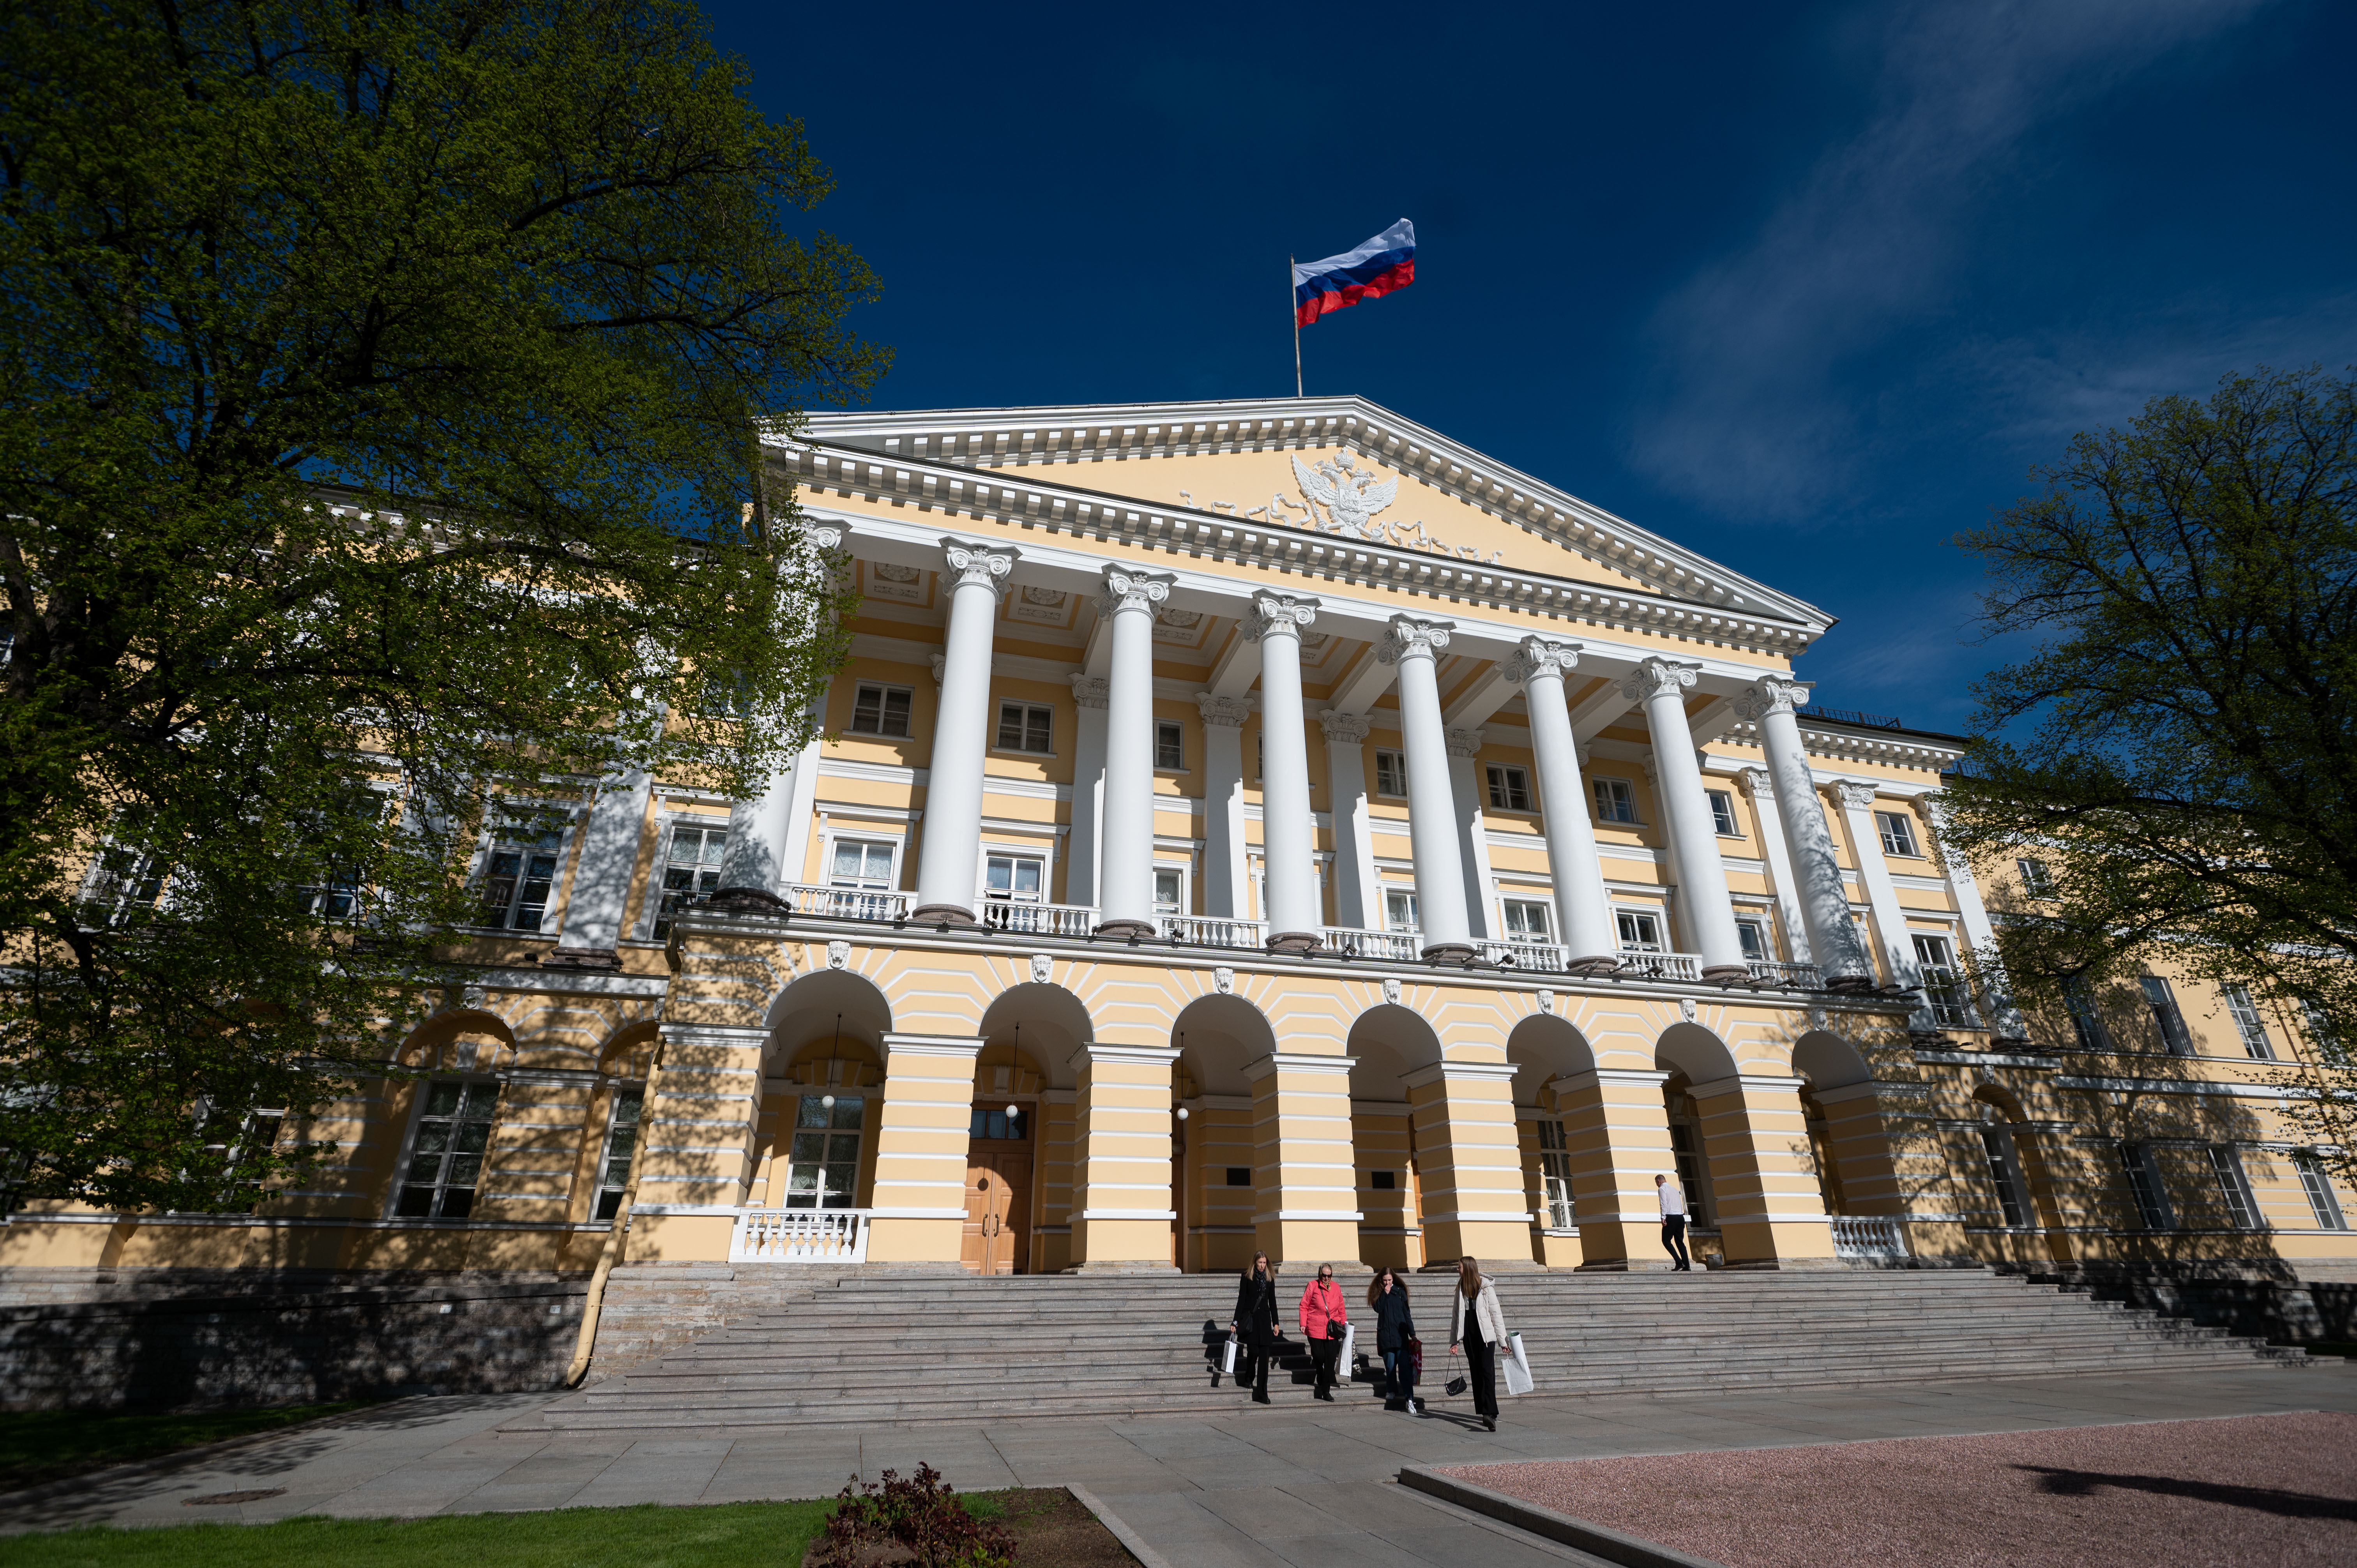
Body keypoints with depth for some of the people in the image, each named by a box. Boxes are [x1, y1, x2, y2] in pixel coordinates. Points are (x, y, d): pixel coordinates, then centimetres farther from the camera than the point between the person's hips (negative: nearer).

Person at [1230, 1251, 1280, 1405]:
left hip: (1264, 1318, 3)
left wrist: (1276, 1323, 10)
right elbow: (1241, 1300, 0)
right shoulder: (1247, 1278, 1)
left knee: (1264, 1355, -3)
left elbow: (1272, 1302, 14)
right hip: (1250, 1318, -3)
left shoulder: (1270, 1278, 10)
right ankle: (1248, 1377, 20)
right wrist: (1236, 1321, -5)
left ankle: (1262, 1394, 2)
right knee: (1254, 1351, -11)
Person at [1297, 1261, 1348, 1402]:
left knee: (1330, 1360, -3)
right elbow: (1304, 1306, -1)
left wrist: (1343, 1325, 13)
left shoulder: (1336, 1288, 9)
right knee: (1319, 1357, 0)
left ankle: (1326, 1391, 8)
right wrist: (1303, 1324, -7)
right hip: (1315, 1330, -2)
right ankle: (1321, 1384, 30)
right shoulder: (1312, 1286, -2)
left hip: (1332, 1332, 2)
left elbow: (1341, 1309, 18)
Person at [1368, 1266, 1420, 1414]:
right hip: (1385, 1334, 1)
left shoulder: (1400, 1291, 5)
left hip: (1400, 1334, -1)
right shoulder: (1378, 1292, 7)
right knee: (1390, 1366, 3)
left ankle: (1409, 1399, -12)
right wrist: (1385, 1293, -12)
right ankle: (1392, 1392, 22)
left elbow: (1407, 1313, 8)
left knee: (1405, 1366, -9)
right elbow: (1377, 1308, -9)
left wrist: (1412, 1333, 7)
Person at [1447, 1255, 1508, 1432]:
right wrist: (1454, 1341, 12)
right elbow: (1456, 1315, 14)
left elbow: (1496, 1314, -3)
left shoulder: (1486, 1288, -5)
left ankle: (1489, 1414, -22)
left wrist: (1502, 1341, -5)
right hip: (1469, 1336, 5)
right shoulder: (1460, 1289, 10)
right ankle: (1487, 1414, 12)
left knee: (1487, 1371, -14)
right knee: (1476, 1373, 6)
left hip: (1486, 1335, -5)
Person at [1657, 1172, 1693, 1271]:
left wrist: (1663, 1217, -17)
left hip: (1671, 1217, -7)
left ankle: (1679, 1262, -10)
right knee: (1680, 1242, 11)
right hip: (1680, 1216, 7)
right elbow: (1681, 1204, 19)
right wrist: (1680, 1214, 19)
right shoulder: (1675, 1189, 21)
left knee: (1666, 1241, 1)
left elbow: (1664, 1204, -14)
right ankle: (1687, 1266, 4)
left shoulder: (1662, 1189, -1)